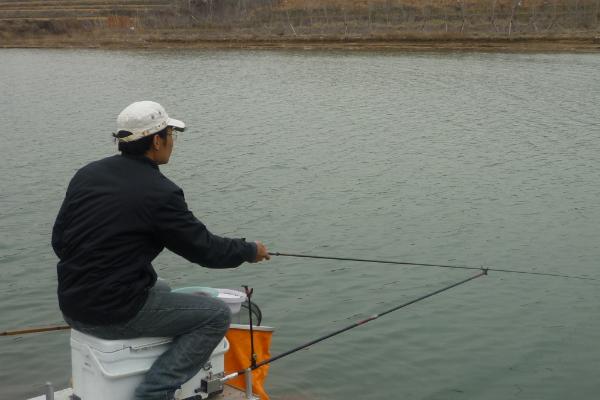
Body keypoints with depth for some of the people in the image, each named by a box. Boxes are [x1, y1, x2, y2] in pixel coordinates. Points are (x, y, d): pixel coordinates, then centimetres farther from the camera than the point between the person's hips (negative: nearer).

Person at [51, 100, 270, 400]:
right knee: (217, 315, 1)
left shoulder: (87, 174, 5)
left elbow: (58, 239, 11)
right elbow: (205, 249, -7)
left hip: (72, 307, 8)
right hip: (116, 313, -8)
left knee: (160, 290, 33)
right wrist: (250, 251, 10)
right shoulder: (160, 192, -16)